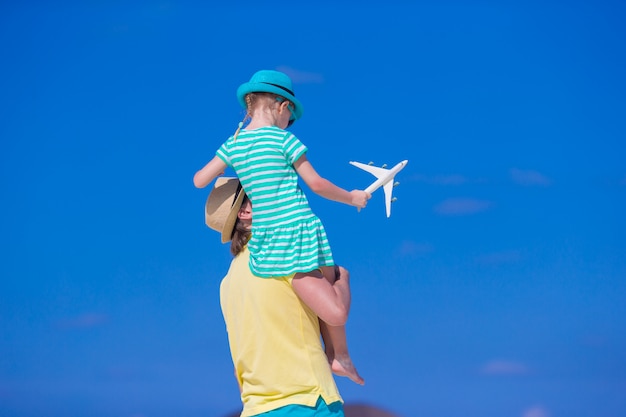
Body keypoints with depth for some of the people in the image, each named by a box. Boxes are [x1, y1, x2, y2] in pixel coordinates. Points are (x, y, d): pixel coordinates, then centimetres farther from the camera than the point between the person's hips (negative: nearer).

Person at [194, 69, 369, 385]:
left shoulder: (233, 144, 7)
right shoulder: (284, 140, -6)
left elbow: (199, 181, 11)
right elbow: (316, 184, -4)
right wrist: (351, 198, 11)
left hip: (264, 237, 5)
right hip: (300, 228, -5)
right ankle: (340, 356, 14)